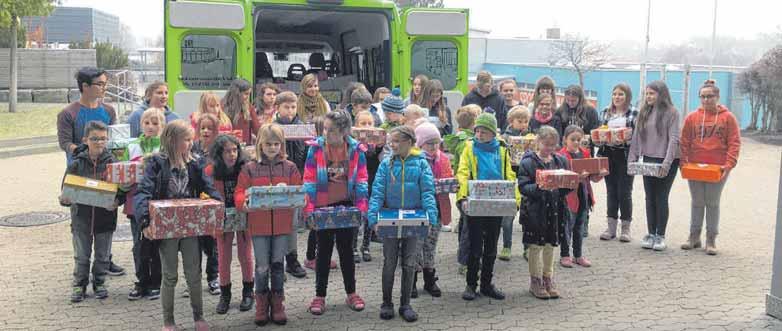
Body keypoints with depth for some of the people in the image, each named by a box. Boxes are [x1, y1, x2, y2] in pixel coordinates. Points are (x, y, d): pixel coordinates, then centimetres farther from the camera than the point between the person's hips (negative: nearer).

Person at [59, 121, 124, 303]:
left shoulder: (112, 163, -6)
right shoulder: (77, 164, -4)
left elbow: (122, 189, -3)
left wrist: (117, 201, -21)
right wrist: (65, 199, -18)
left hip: (105, 217, 0)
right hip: (81, 217, 0)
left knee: (103, 255, 12)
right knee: (81, 256, 10)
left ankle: (99, 283, 30)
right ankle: (79, 285, 26)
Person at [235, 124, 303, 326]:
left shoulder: (290, 167, 4)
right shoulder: (249, 168, 2)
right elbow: (240, 192, -2)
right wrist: (244, 202, -22)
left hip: (282, 224, 1)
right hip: (258, 224, -1)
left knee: (278, 264, 10)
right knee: (262, 267, 4)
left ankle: (277, 305, 22)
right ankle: (261, 305, 20)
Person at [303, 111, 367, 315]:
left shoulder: (356, 150, -6)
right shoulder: (316, 149, -9)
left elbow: (361, 180, -2)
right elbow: (309, 180, -7)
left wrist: (361, 207, -8)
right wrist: (309, 209, -13)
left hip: (346, 206, 1)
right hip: (323, 207, -1)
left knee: (346, 249, 12)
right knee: (324, 250, 8)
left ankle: (351, 293, 23)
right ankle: (319, 296, 18)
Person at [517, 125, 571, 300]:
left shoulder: (561, 161, 7)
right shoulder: (528, 162, -8)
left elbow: (567, 188, 10)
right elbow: (523, 186, -13)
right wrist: (538, 187, -29)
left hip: (555, 209, 5)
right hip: (535, 209, -4)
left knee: (550, 245, 13)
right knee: (536, 246, 5)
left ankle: (548, 278, 26)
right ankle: (535, 280, 17)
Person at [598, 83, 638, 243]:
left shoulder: (634, 113, -2)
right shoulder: (606, 112, 12)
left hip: (626, 156, -4)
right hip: (608, 155, 4)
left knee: (624, 192, 0)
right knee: (611, 191, 9)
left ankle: (626, 228, 12)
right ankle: (611, 227, 16)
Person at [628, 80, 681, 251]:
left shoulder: (671, 112, -6)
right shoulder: (644, 112, 10)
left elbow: (673, 139, -12)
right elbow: (636, 137, 11)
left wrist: (667, 163, -19)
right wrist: (632, 158, 3)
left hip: (666, 162, -5)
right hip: (648, 160, 5)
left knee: (661, 198, 0)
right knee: (650, 198, 8)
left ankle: (660, 236, 10)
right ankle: (651, 233, 17)